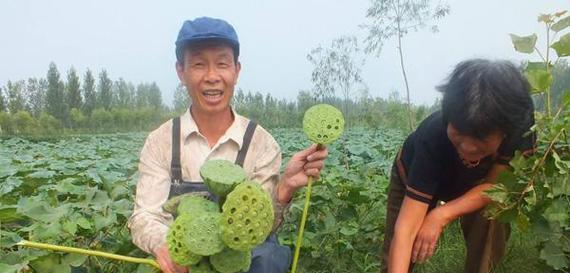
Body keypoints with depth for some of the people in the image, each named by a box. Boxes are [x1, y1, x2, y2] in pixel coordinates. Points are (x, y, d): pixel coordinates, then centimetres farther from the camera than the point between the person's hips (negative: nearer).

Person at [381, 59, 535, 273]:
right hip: (412, 180, -2)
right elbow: (406, 227, -46)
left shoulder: (521, 126, -34)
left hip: (470, 184, 3)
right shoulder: (433, 137, -43)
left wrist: (441, 215, -39)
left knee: (492, 218, -25)